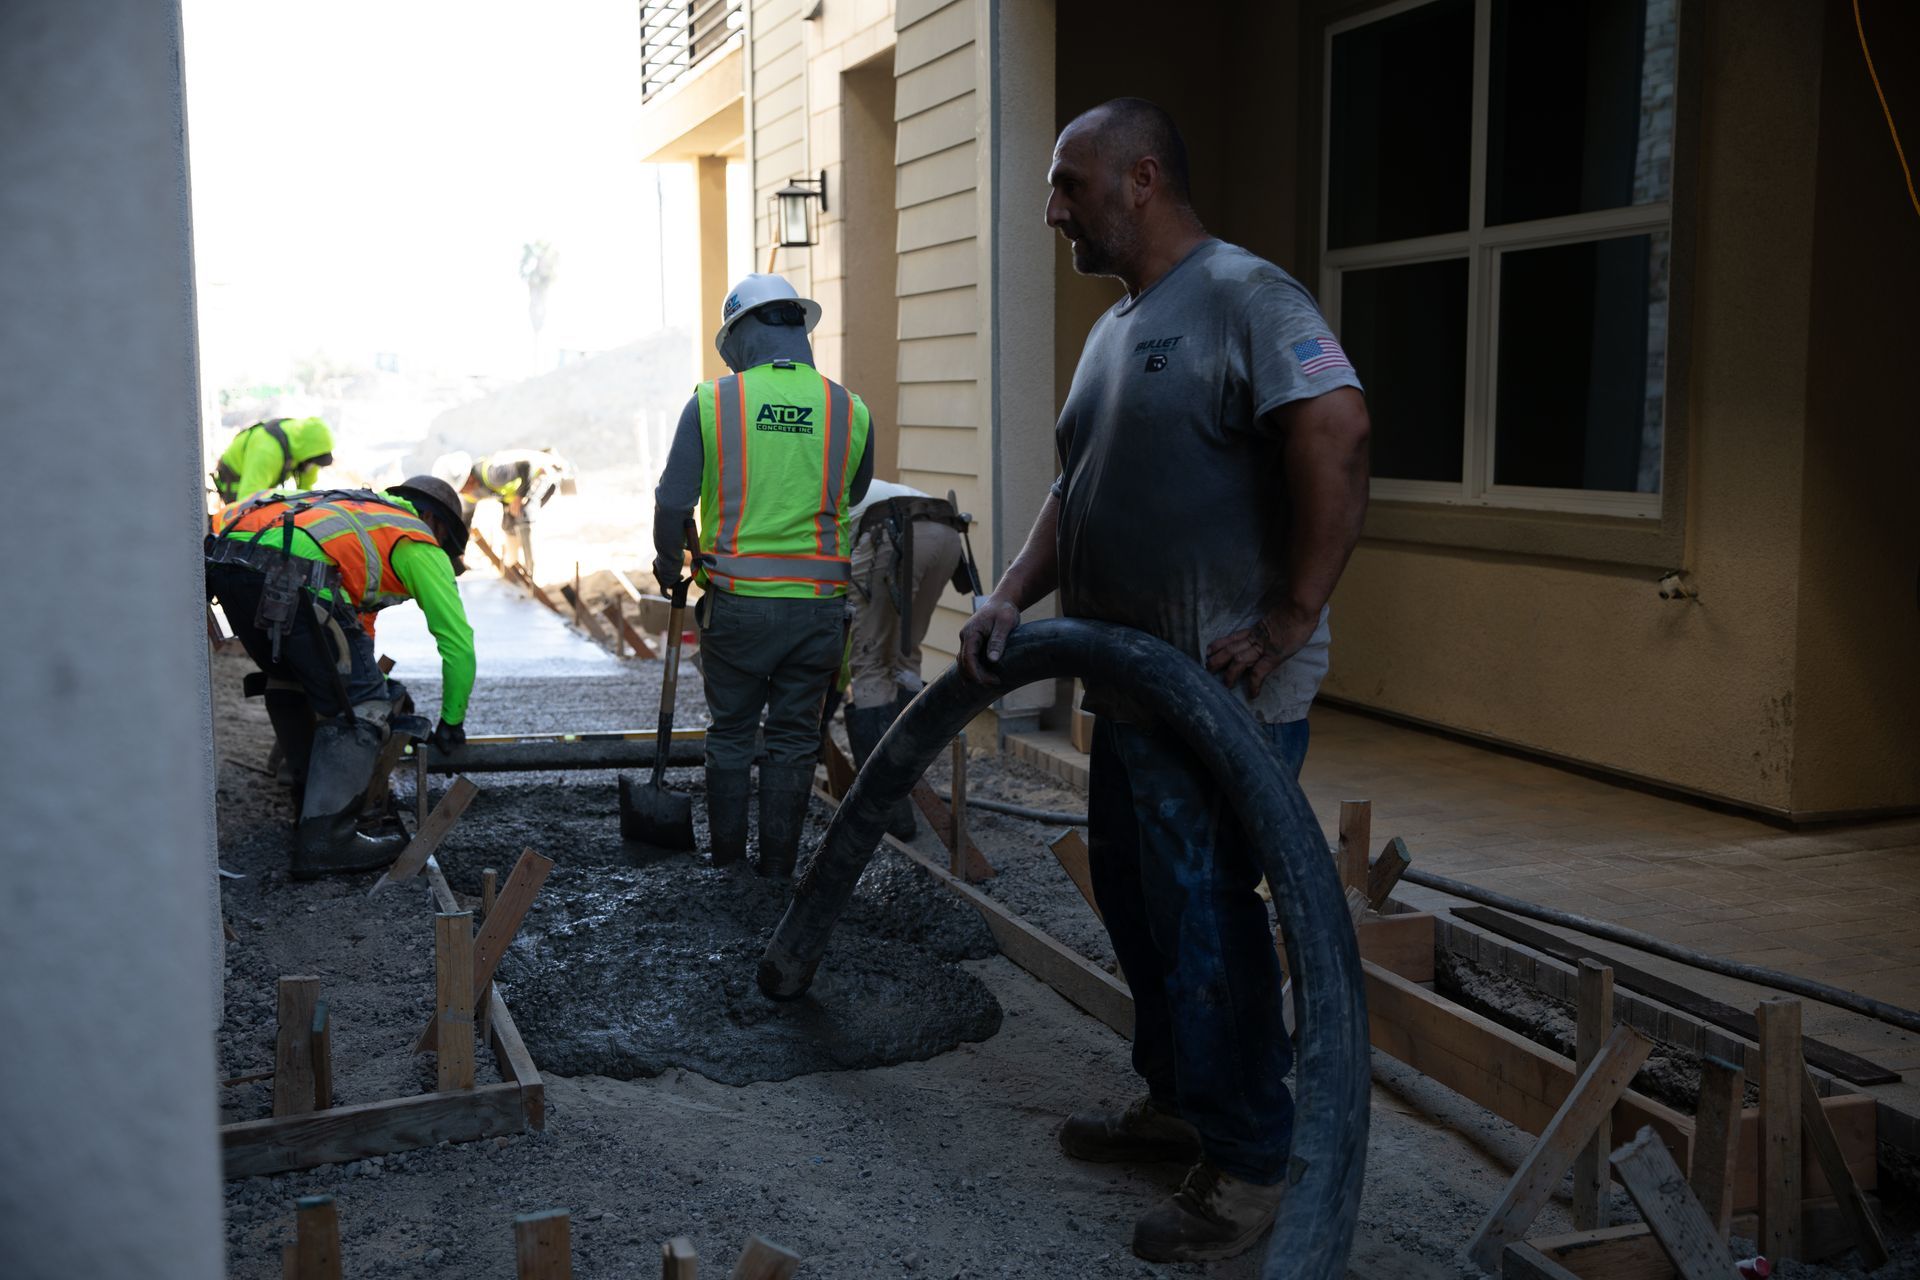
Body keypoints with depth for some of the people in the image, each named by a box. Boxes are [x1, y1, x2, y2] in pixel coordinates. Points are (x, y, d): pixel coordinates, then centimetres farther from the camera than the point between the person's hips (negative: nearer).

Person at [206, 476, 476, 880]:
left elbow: (355, 622, 53)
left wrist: (376, 681, 60)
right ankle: (324, 837, -5)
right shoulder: (422, 546, 20)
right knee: (361, 708, 1)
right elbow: (458, 642, 20)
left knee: (289, 681, 31)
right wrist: (451, 722, 32)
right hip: (290, 575, -8)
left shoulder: (360, 514, 42)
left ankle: (314, 798, 38)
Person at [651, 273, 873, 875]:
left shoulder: (711, 402, -5)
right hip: (818, 601, 1)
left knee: (731, 734, 13)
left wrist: (668, 564, 15)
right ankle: (777, 869, 16)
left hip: (737, 600, -1)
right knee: (794, 740, 10)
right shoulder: (849, 410, 0)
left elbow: (673, 503, -4)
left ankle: (726, 865, 19)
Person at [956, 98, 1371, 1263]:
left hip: (1225, 691, -10)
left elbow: (1338, 436, -27)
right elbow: (1078, 491, 21)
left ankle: (1251, 1165, 10)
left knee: (1205, 918, -4)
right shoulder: (1115, 330, 18)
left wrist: (1289, 622, -26)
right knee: (1138, 904, 18)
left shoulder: (1244, 296, -13)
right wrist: (1014, 595, 6)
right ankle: (1177, 1105, 35)